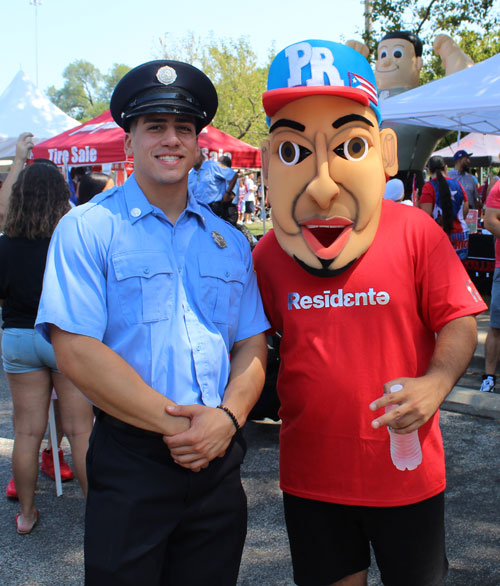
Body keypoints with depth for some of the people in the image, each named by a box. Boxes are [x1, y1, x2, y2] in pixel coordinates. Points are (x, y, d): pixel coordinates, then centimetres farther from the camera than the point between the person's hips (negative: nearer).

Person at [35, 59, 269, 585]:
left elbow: (251, 344, 8)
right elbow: (76, 350, -14)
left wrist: (228, 415, -12)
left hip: (219, 462, 4)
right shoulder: (87, 230, -5)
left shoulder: (229, 241, 10)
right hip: (130, 462, -4)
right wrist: (173, 423, -16)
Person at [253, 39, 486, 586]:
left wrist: (436, 382, -24)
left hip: (406, 466, -1)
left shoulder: (415, 232, -11)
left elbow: (458, 322, -7)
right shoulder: (267, 254, -3)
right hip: (310, 473, 2)